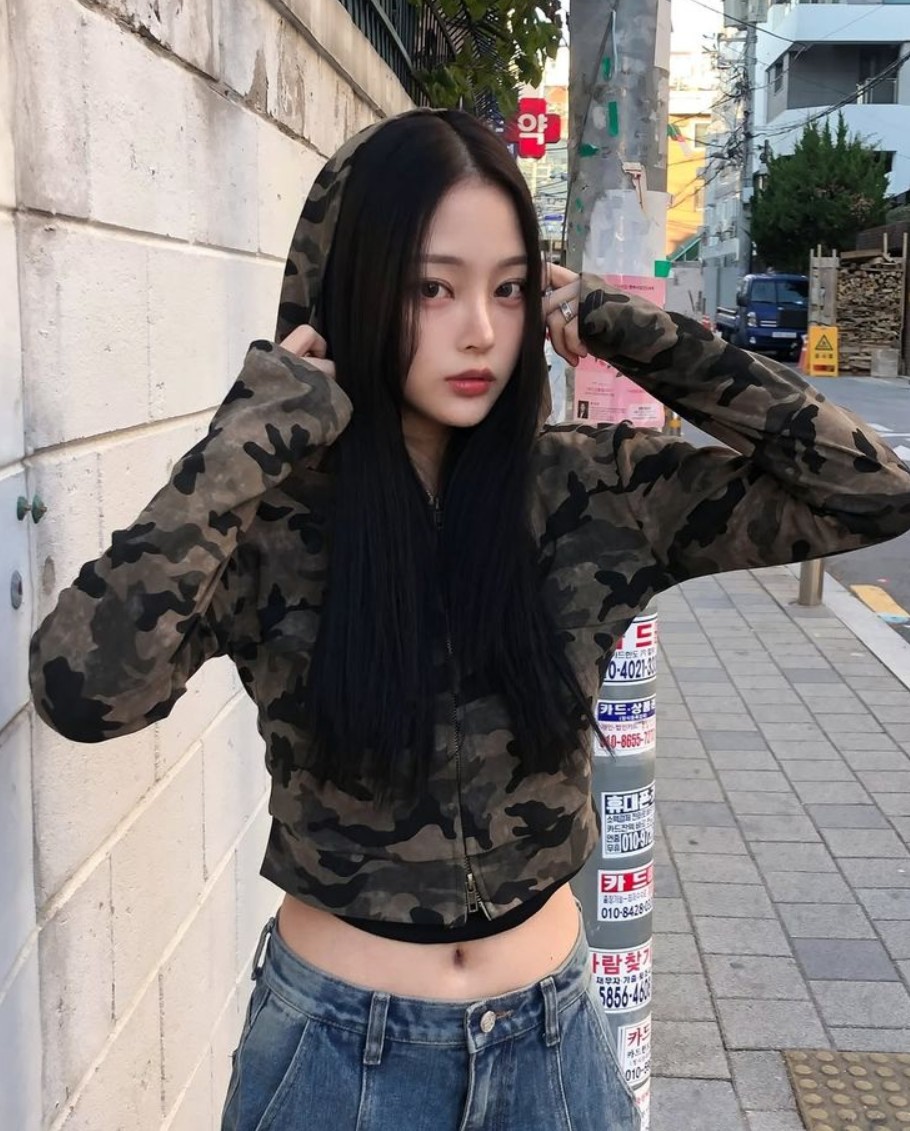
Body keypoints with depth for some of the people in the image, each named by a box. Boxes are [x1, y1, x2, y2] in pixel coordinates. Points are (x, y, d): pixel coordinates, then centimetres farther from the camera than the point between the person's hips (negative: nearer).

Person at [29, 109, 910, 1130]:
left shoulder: (593, 491, -8)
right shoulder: (265, 519, -14)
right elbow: (80, 689, -29)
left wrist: (645, 340, -13)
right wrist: (250, 442, -25)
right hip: (337, 1041, -1)